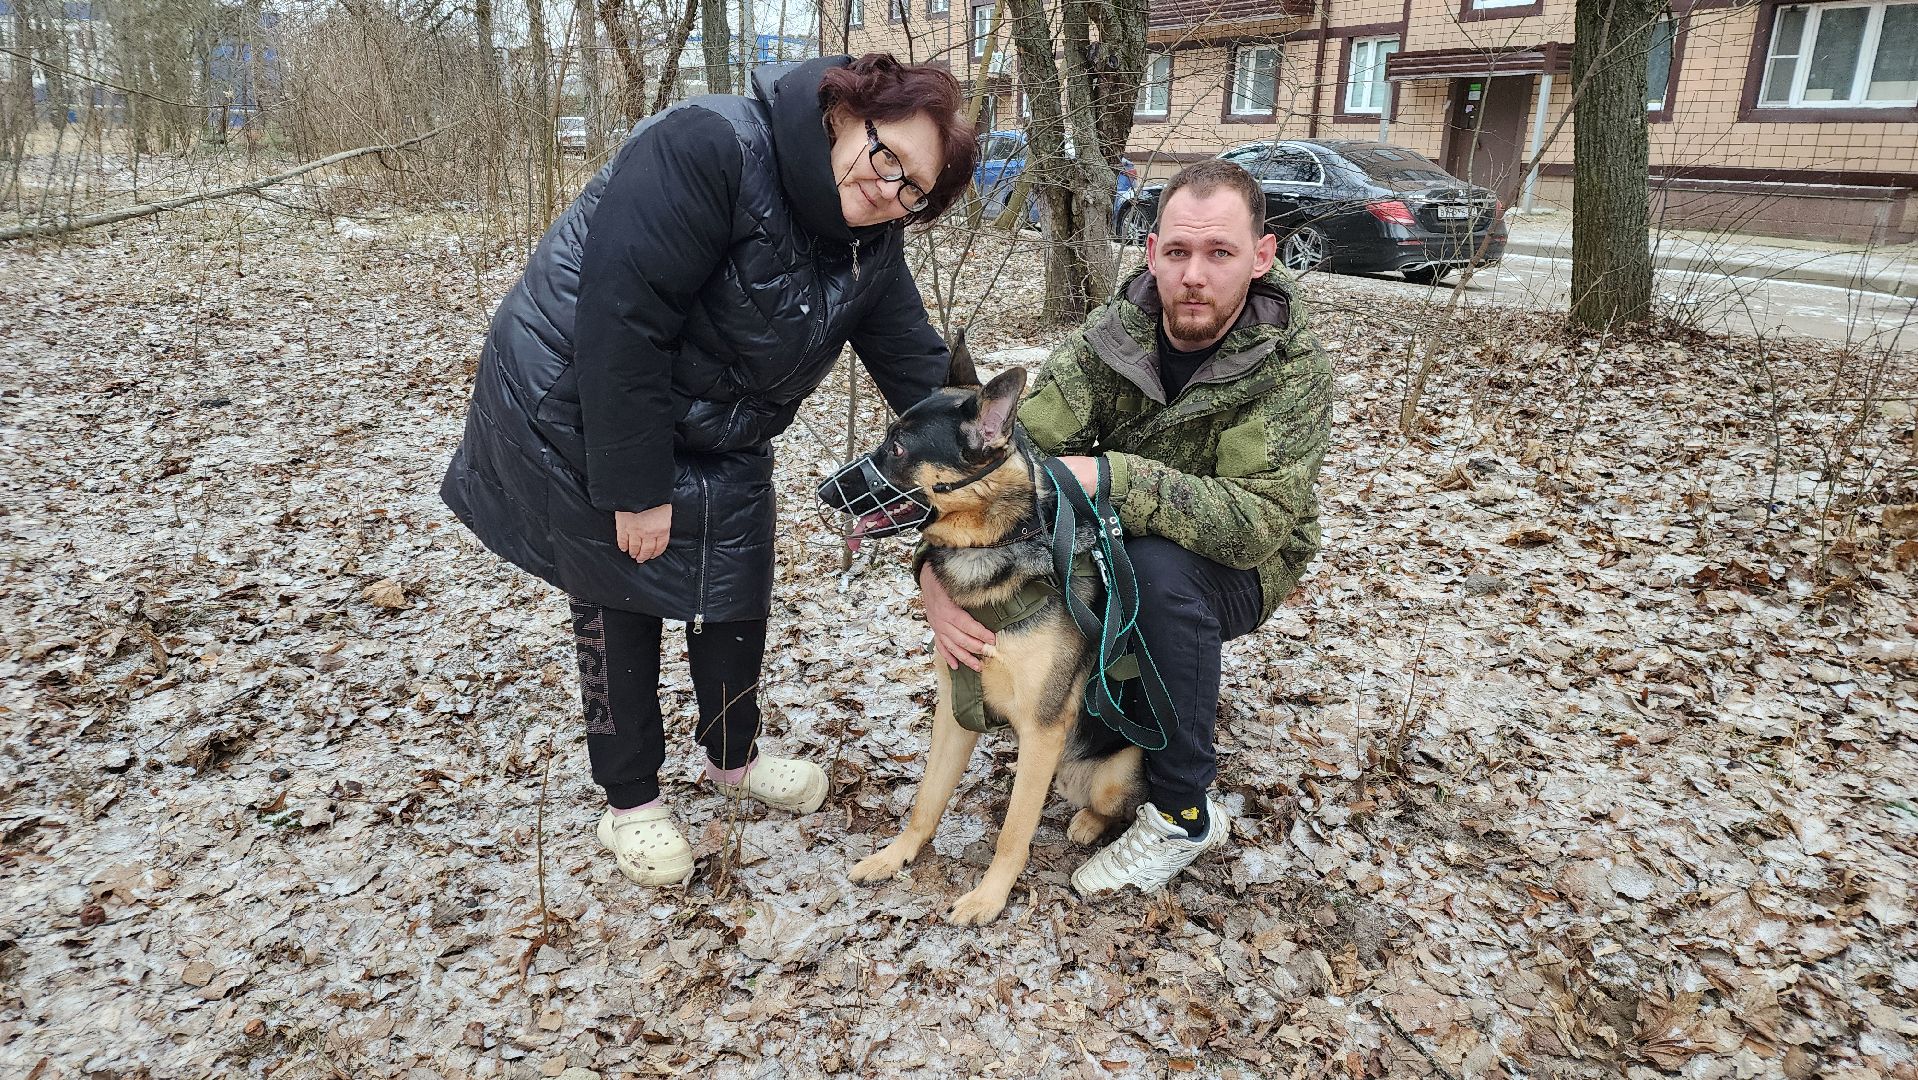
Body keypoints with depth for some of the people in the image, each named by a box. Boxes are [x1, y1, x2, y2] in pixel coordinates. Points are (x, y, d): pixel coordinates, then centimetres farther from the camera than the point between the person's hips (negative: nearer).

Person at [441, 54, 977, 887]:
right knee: (620, 606, 6)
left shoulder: (869, 247, -5)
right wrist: (634, 486, -27)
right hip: (579, 417, -6)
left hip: (716, 442, 7)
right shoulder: (707, 151, -29)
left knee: (740, 598, 12)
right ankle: (630, 802, 26)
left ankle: (734, 757, 38)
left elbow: (920, 371, -2)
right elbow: (620, 322, -31)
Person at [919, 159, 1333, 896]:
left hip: (1238, 567, -4)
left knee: (1159, 565, -36)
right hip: (1122, 550, 4)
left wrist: (1108, 476, -44)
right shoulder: (1113, 337, -15)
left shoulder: (1289, 366, -24)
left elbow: (1256, 521, -35)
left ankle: (1183, 813, -17)